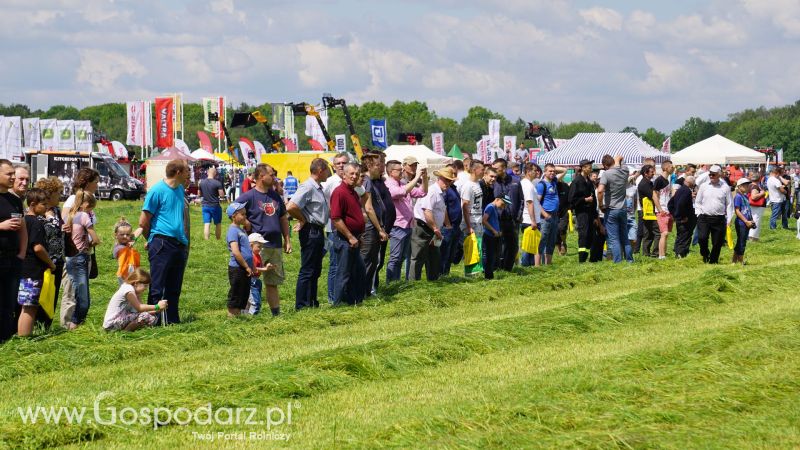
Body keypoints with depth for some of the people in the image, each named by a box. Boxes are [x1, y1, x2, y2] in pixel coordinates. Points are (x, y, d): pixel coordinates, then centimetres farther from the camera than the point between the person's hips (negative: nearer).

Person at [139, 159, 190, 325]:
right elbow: (143, 222, -8)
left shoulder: (180, 189, 14)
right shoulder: (157, 190, -10)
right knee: (157, 286, -5)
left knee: (174, 287, 13)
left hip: (179, 244, 8)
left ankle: (173, 319, 20)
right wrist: (153, 241, 5)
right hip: (162, 244, -8)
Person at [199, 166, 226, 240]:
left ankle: (206, 240, -5)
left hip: (205, 206, 3)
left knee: (206, 224, 1)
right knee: (218, 224, 11)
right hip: (215, 206, -3)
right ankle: (218, 240, 16)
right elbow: (222, 195, -13)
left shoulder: (202, 182, 2)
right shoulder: (217, 183, -13)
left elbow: (200, 194, 12)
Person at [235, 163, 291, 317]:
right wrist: (247, 225, -13)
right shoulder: (249, 196, -8)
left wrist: (287, 240, 16)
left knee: (273, 282, 13)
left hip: (276, 246, 7)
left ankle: (276, 313, 19)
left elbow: (283, 219, 20)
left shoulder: (276, 196, 14)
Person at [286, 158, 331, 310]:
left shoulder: (318, 188, 13)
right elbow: (290, 207, -28)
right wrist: (303, 220, -13)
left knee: (316, 270, 15)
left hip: (318, 231, 10)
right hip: (310, 232, -10)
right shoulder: (308, 187, -17)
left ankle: (312, 302, 23)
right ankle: (301, 305, -1)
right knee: (307, 270, -5)